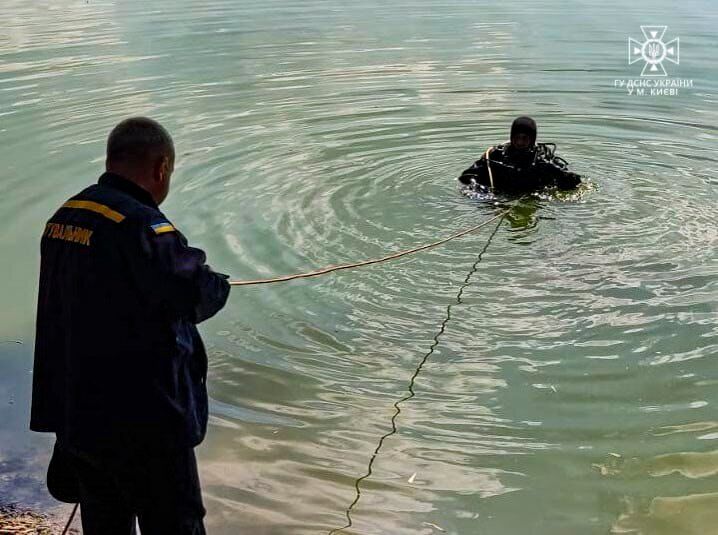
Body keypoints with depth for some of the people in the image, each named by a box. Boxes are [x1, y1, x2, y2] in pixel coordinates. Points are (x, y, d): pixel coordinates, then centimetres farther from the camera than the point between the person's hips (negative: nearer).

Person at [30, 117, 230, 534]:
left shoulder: (64, 218, 7)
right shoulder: (140, 225, -21)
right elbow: (194, 294, -20)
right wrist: (217, 284, 1)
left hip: (76, 416, 9)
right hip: (141, 421, -8)